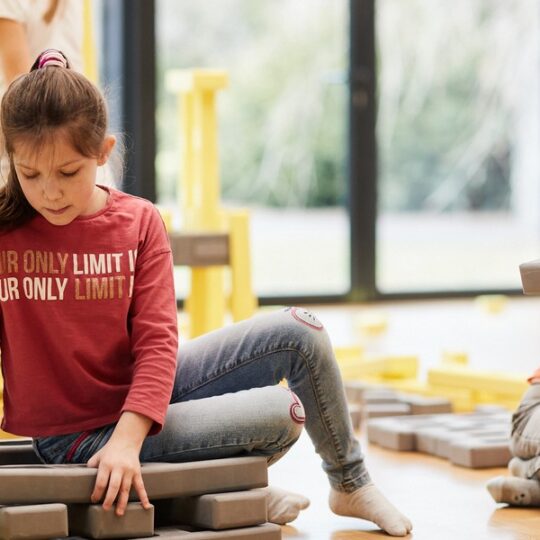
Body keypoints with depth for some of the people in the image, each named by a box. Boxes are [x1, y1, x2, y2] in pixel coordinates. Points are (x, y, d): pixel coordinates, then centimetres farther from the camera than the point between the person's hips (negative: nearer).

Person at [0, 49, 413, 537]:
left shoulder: (139, 223, -6)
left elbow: (156, 340, -12)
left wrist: (129, 438, -27)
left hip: (144, 389, 4)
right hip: (78, 435, -4)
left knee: (299, 332, -3)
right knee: (283, 414, -18)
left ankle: (350, 483, 19)